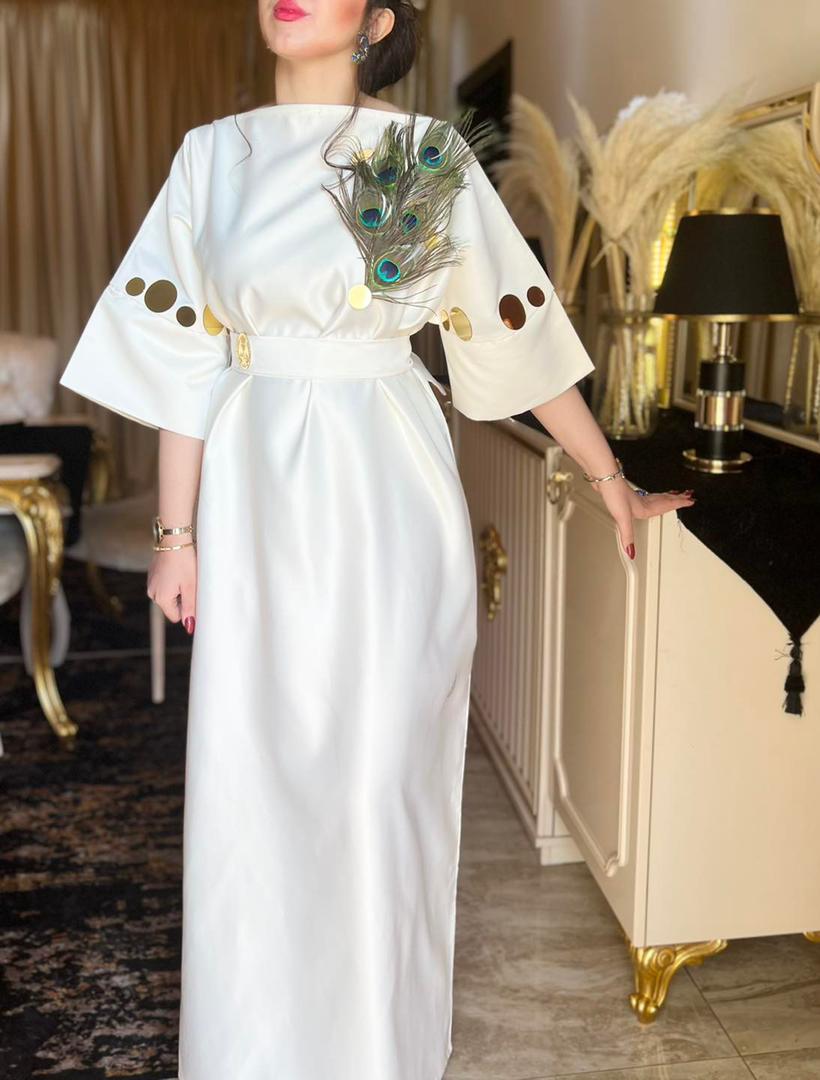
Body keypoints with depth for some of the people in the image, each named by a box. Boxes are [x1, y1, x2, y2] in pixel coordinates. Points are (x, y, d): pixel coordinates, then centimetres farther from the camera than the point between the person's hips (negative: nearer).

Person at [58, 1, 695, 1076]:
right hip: (259, 499, 2)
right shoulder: (212, 154, 7)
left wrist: (613, 480, 8)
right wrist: (177, 531, 4)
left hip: (388, 498, -1)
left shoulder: (431, 159, 2)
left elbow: (519, 330, 5)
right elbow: (184, 357, 6)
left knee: (380, 773, 5)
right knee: (250, 777, 6)